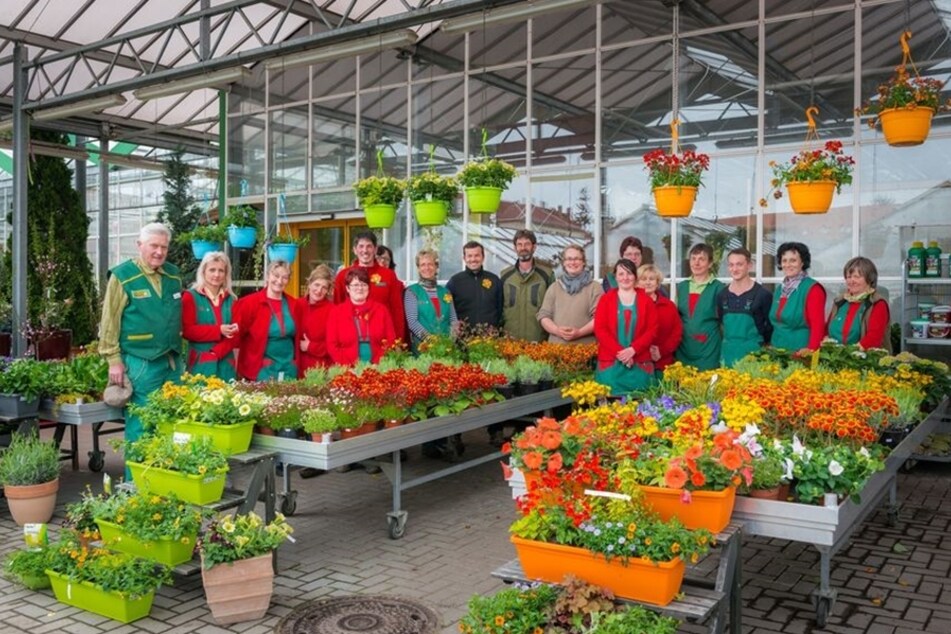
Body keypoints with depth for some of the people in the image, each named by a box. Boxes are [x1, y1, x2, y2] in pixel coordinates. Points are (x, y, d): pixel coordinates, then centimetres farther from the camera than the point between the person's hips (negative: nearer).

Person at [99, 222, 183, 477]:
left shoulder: (174, 275, 11)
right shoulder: (122, 276, -6)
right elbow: (110, 322, -7)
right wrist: (114, 360, -10)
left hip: (173, 362, 6)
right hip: (140, 363, -6)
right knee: (140, 427, 0)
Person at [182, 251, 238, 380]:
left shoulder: (230, 299, 12)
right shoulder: (190, 297, -1)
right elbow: (187, 330, -8)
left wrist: (234, 331, -7)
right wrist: (218, 330, -17)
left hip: (226, 363, 4)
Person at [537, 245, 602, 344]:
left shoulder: (594, 287, 8)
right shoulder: (554, 287, 16)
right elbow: (543, 315, 9)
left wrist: (580, 332, -16)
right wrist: (557, 330, -10)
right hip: (556, 346, 2)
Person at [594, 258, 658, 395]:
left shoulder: (646, 300, 10)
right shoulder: (606, 299, 7)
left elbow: (652, 330, 2)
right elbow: (600, 330, -1)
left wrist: (633, 350, -12)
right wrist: (619, 352, -13)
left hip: (640, 363, 1)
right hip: (610, 362, -1)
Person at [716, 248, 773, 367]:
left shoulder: (763, 294, -7)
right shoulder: (722, 295, 7)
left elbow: (771, 326, -1)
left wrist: (758, 343, 4)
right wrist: (731, 340, 13)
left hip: (752, 353, -4)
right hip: (728, 354, 5)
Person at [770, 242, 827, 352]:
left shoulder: (812, 289, -8)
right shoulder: (780, 289, 12)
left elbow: (818, 327, -14)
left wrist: (810, 351, -23)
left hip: (800, 352, -6)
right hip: (777, 351, 6)